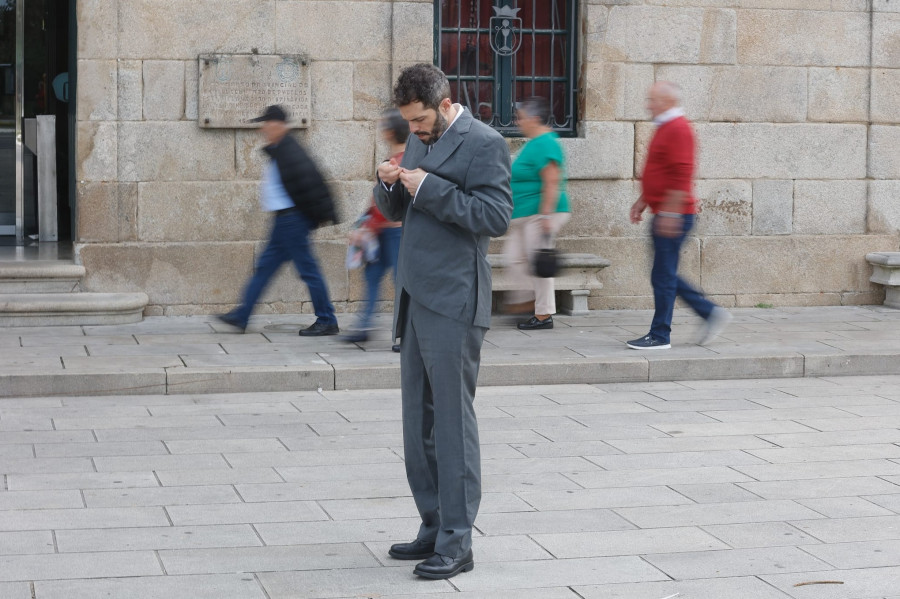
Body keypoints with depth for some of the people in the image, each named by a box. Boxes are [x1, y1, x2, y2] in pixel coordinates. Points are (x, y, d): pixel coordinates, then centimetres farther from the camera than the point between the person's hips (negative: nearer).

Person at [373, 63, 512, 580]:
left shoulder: (483, 144, -9)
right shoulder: (421, 140, 16)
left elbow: (497, 216, -19)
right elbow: (396, 210, 23)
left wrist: (430, 187, -19)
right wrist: (390, 184, 1)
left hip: (454, 304, -9)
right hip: (417, 299, 9)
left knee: (453, 420, -6)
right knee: (419, 420, 12)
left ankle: (456, 543, 0)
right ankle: (434, 528, 22)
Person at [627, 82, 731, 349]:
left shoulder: (678, 129, -15)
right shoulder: (665, 127, 18)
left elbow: (681, 175, -22)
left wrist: (670, 212, -25)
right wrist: (642, 201, 21)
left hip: (673, 216, -10)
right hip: (664, 215, 10)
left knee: (663, 276, -4)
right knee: (665, 275, 13)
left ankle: (660, 336, 3)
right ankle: (711, 313, 18)